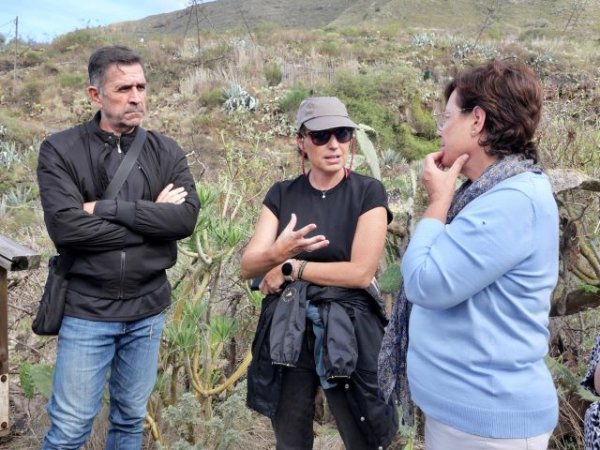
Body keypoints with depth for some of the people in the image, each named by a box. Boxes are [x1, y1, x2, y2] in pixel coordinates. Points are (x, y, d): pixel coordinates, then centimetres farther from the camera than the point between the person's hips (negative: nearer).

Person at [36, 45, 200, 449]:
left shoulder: (166, 152, 3)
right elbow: (65, 228, -19)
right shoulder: (60, 151, -6)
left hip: (148, 310, 3)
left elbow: (186, 218, -12)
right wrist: (153, 218, -14)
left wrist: (106, 208, -17)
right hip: (87, 310, -3)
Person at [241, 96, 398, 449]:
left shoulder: (369, 192, -6)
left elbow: (361, 272, -15)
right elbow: (248, 266, -5)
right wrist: (278, 252, -27)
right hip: (286, 333, 4)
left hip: (348, 333, -3)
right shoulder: (282, 194, 3)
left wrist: (291, 269, -11)